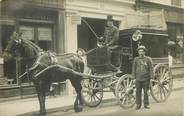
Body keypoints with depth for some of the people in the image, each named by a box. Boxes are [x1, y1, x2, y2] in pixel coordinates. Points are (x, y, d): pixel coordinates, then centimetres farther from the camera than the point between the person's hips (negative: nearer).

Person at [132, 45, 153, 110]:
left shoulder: (148, 59, 1)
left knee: (146, 92, 4)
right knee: (138, 92, 2)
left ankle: (146, 104, 15)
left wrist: (151, 77, -4)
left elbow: (151, 68, 1)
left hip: (146, 78, -1)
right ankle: (138, 104, 11)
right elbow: (134, 69, 12)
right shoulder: (136, 59, 6)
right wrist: (134, 76, 8)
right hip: (138, 78, 1)